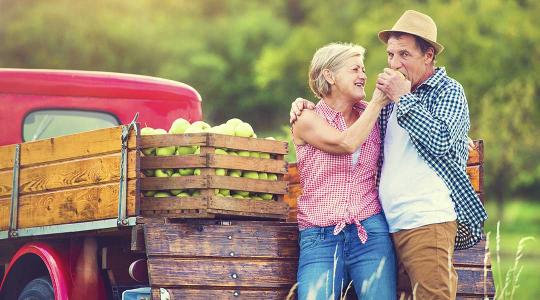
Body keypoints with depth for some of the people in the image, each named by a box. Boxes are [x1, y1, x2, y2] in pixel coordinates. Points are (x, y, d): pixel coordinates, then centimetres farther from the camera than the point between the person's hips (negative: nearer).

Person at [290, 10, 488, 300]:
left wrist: (403, 99, -6)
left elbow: (440, 140, -14)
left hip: (429, 220, -7)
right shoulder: (393, 100, 21)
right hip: (392, 223, 7)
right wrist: (310, 106, 17)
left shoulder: (448, 91, 3)